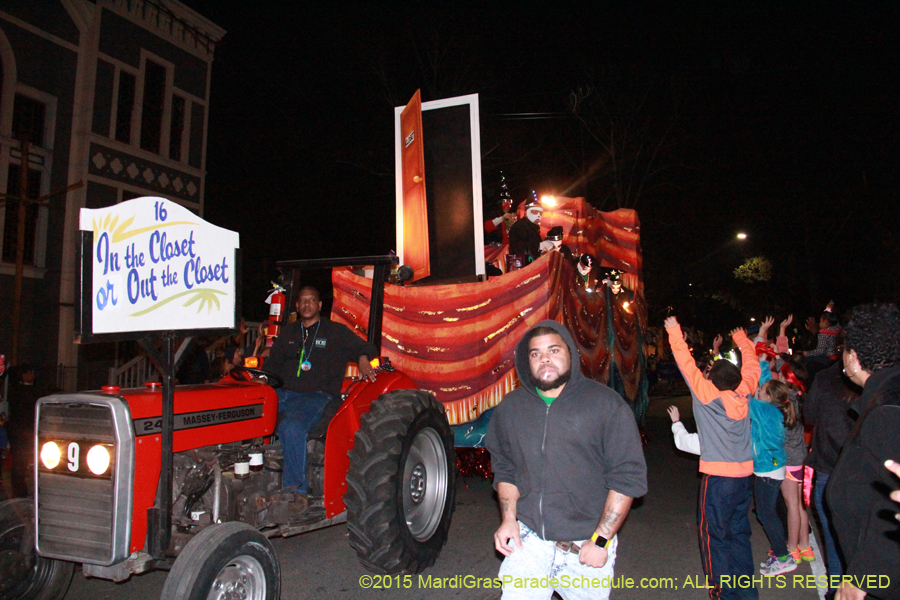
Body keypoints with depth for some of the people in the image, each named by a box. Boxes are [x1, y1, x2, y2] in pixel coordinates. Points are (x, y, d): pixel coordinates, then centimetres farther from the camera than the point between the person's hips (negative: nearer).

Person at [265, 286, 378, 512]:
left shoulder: (336, 332, 14)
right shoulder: (288, 332, 27)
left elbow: (365, 348, 14)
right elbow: (273, 363, 27)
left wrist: (363, 359, -10)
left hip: (317, 396, -5)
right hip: (282, 393, 5)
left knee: (291, 427, -35)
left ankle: (296, 488, -23)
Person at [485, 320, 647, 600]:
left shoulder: (606, 404, -8)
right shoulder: (511, 407, 4)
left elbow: (628, 476, -8)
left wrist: (601, 540, -9)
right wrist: (508, 518, 2)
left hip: (585, 545, -2)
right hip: (528, 540, 2)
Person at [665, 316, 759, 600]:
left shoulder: (708, 394, -13)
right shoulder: (743, 393, 0)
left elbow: (688, 365, -9)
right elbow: (752, 365, 17)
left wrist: (675, 333, 0)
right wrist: (742, 340, 32)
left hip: (718, 478, -6)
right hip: (745, 475, 6)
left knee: (715, 537, 2)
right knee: (739, 534, 17)